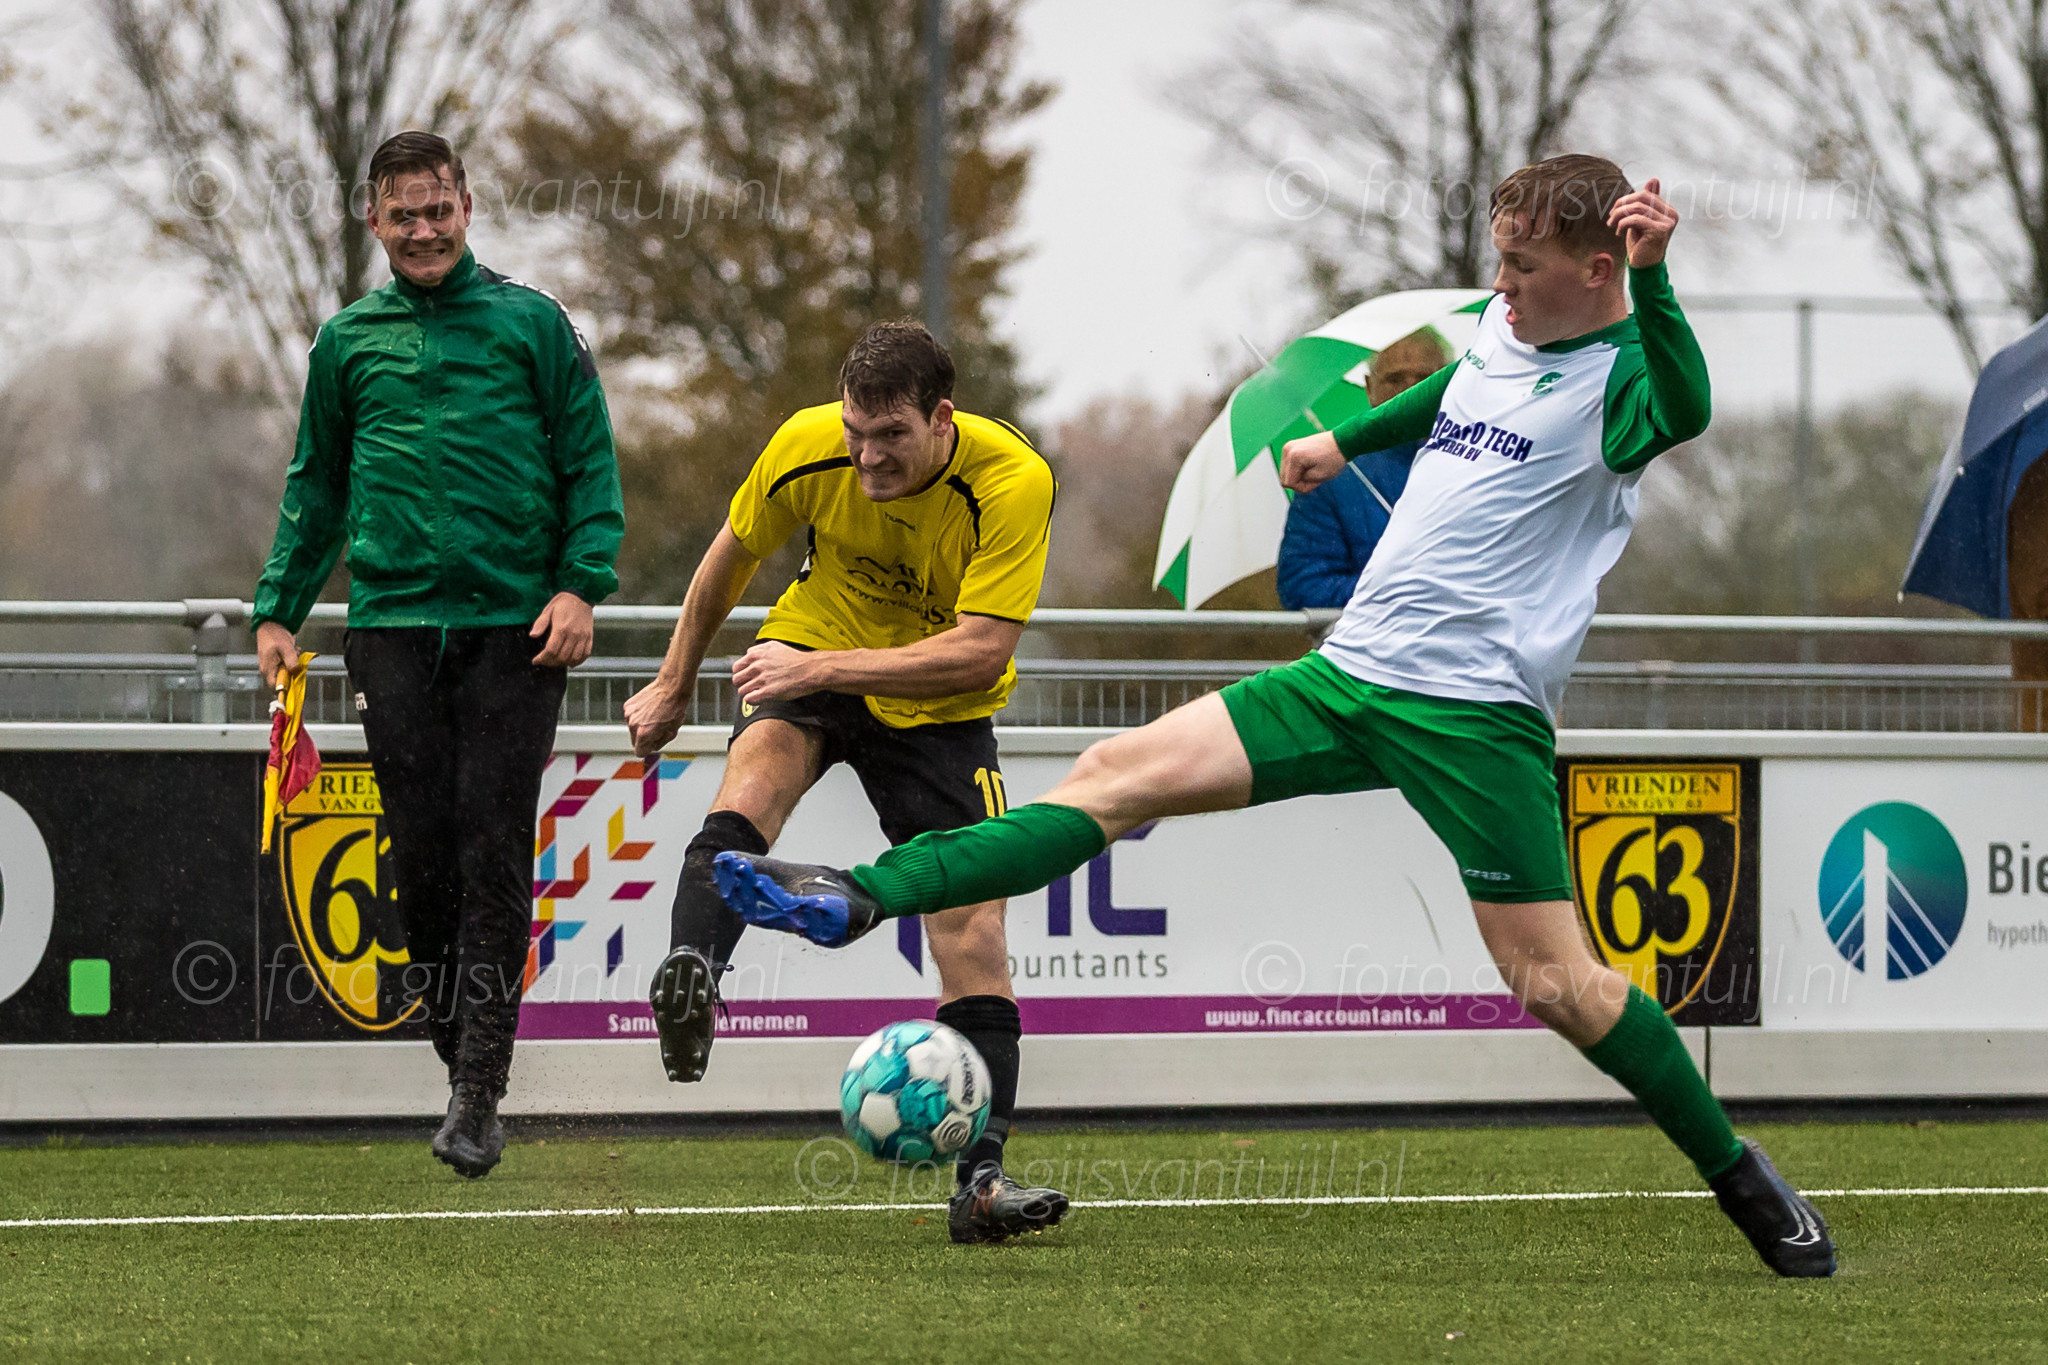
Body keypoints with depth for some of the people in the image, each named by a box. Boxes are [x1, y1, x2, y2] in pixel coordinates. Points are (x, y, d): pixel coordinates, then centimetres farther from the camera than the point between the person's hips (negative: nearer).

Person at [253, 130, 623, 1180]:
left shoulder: (530, 324, 6)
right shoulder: (348, 341, 13)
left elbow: (591, 463, 5)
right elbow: (316, 488, 20)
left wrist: (582, 583, -8)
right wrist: (279, 607, 12)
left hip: (516, 628, -2)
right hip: (395, 621, 2)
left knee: (494, 852, -9)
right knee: (422, 850, -2)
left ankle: (479, 1093, -10)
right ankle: (460, 1059, 10)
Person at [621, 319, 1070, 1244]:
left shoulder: (1013, 483, -27)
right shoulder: (808, 448, -19)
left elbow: (981, 650, -32)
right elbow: (733, 554, 2)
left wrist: (823, 669, -38)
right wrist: (674, 685, 13)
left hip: (941, 708, -1)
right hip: (811, 657, 1)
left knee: (972, 928, -9)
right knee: (755, 776, -33)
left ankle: (980, 1179, -7)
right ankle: (689, 982, -51)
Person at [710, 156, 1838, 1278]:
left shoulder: (1617, 377, -12)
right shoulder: (1504, 326, 12)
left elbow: (1684, 411, -37)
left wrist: (1651, 280, -51)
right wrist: (1349, 440, 44)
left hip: (1473, 712, -7)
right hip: (1351, 673, 7)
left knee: (1551, 980, -9)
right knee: (1121, 774, -1)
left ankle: (1739, 1177, 7)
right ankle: (864, 898, -4)